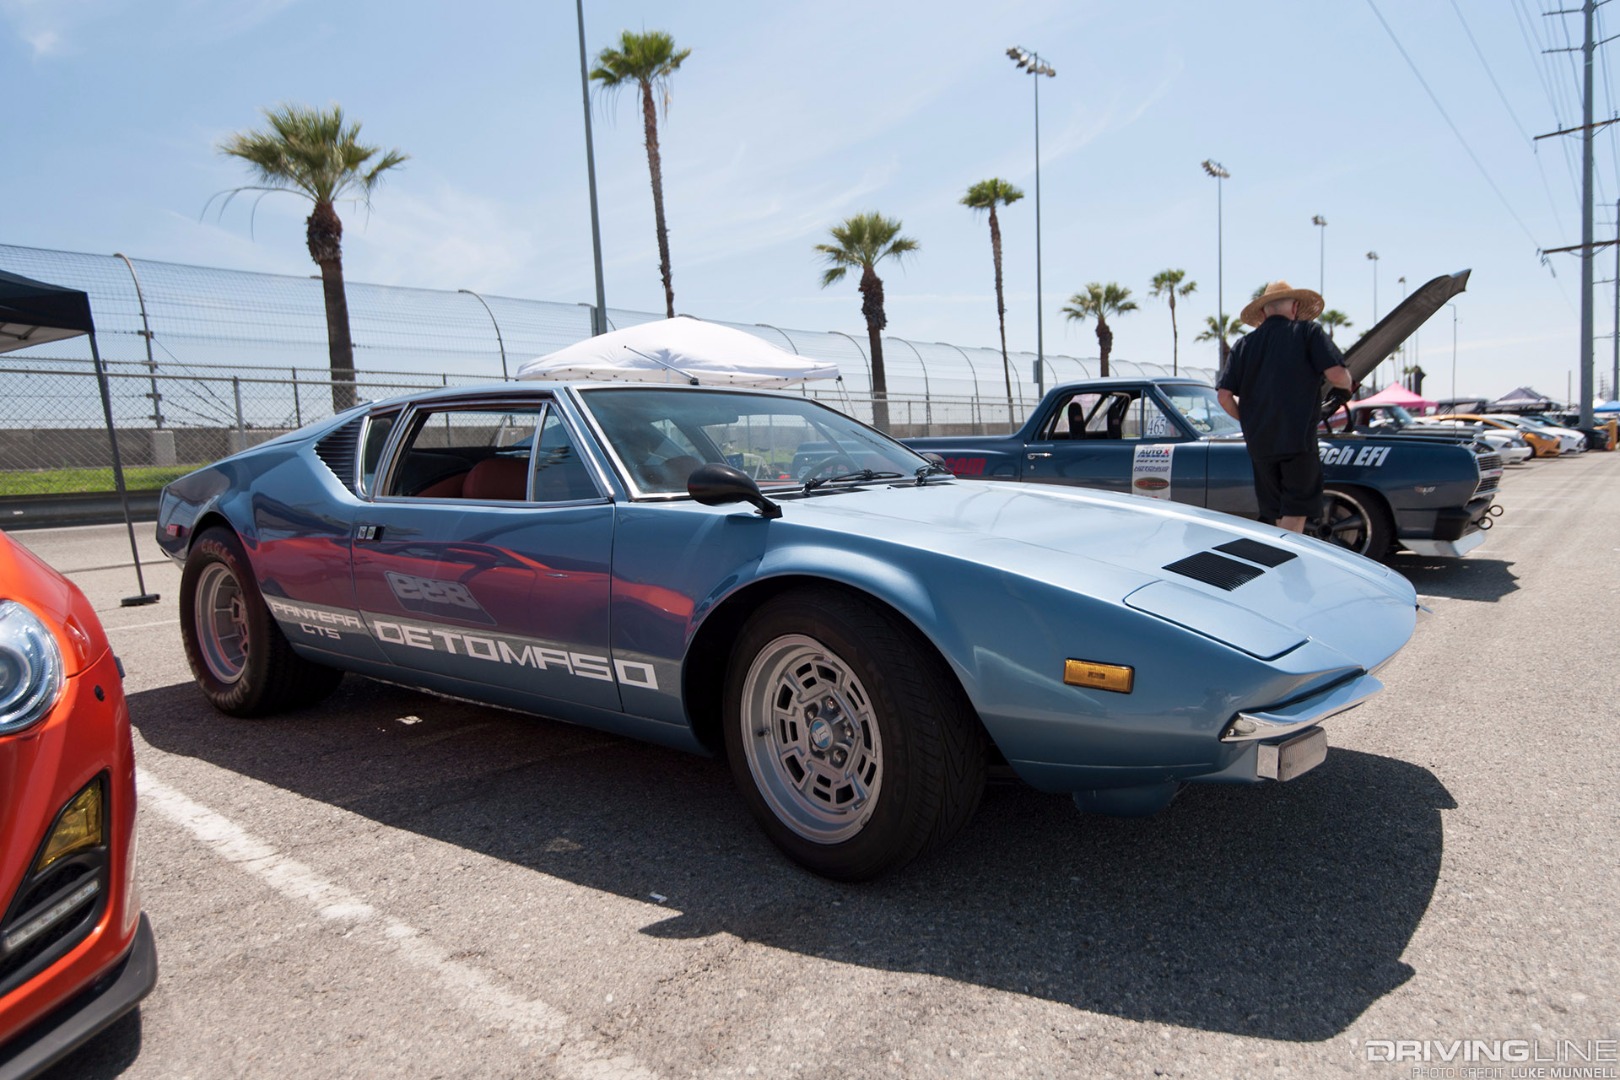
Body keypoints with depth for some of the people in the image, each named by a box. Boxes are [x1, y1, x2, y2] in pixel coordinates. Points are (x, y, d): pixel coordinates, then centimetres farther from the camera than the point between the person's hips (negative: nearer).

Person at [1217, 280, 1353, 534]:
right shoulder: (1308, 331, 3)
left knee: (1273, 515, 13)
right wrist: (1348, 384, 15)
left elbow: (1225, 397, 6)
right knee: (1296, 513, -3)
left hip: (1259, 444, 4)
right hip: (1298, 439, -4)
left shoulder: (1244, 344, 13)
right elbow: (1336, 375, -8)